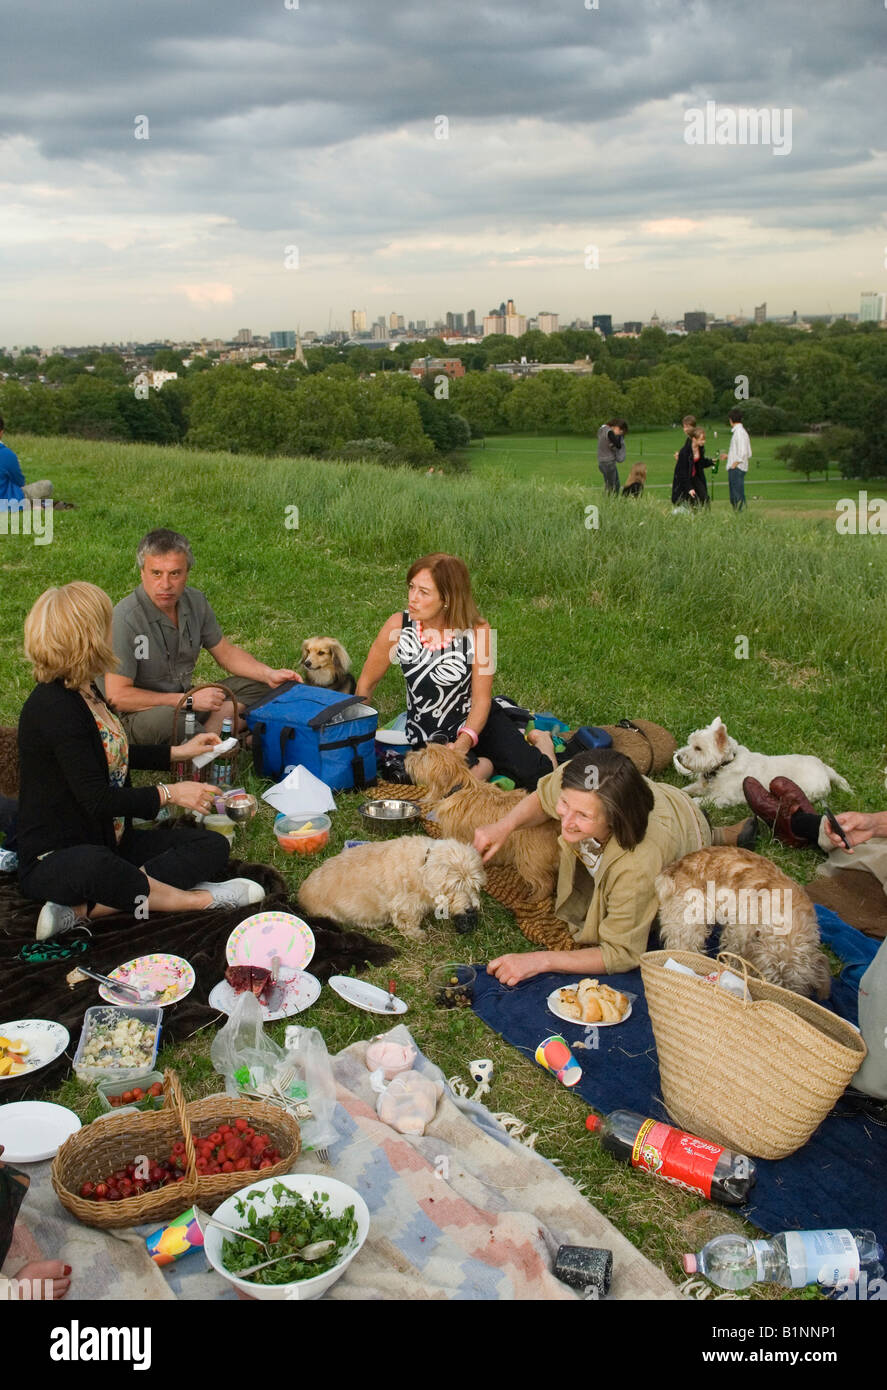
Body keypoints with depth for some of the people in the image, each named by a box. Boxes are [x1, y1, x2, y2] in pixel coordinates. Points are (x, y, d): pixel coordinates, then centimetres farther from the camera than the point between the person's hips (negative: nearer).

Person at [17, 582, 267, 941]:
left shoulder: (87, 692, 9)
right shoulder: (52, 707, -21)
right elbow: (97, 800, -23)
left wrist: (178, 752, 26)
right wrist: (169, 794, -13)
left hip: (110, 843, 10)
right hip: (54, 856, -10)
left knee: (212, 846, -6)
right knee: (94, 866, -44)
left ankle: (83, 908, -20)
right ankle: (194, 898, -21)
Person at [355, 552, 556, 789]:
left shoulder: (477, 631, -17)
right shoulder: (398, 626, -15)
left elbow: (481, 699, -12)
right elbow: (367, 682, -2)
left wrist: (465, 741, -28)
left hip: (476, 721, 0)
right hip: (428, 734, 0)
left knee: (534, 775, -19)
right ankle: (484, 764, 3)